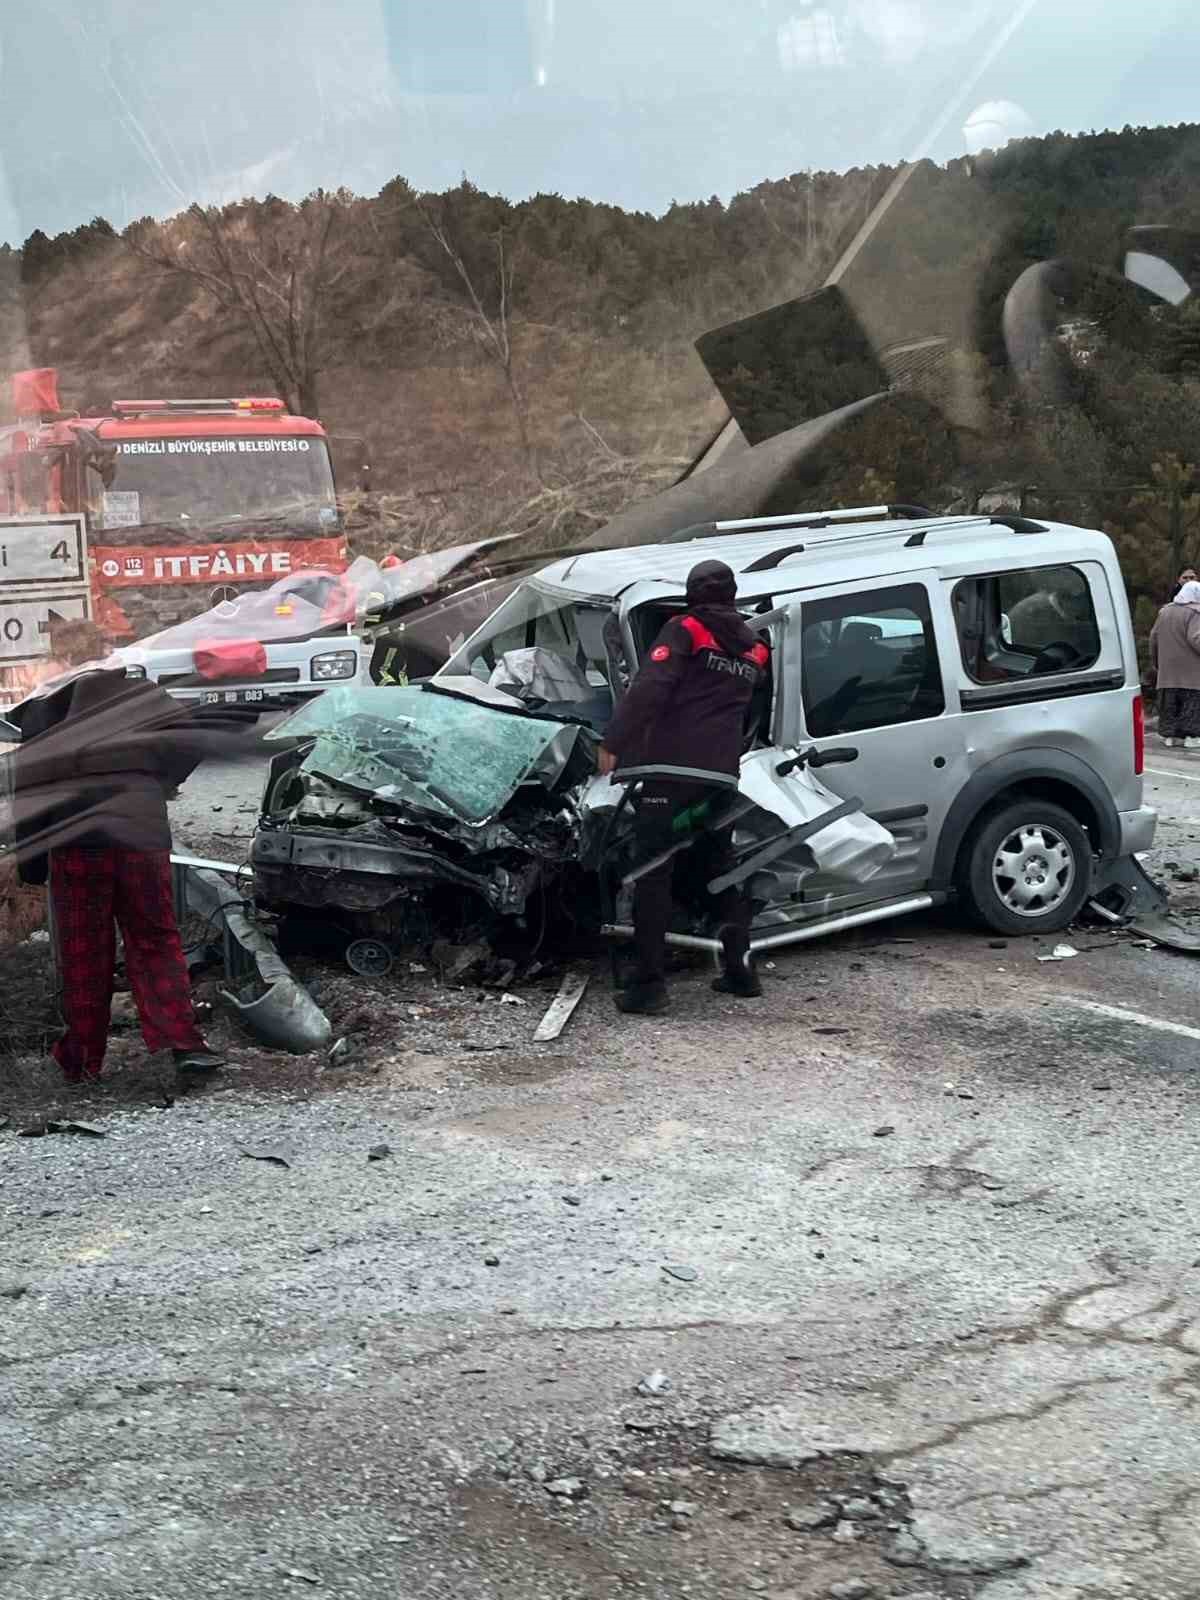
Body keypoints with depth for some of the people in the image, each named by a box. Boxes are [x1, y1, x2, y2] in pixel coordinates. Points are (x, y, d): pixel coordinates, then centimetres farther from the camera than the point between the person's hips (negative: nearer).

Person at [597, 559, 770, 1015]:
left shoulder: (685, 631, -2)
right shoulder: (754, 649, 17)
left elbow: (648, 688, -13)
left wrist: (613, 742, -13)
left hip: (670, 771, -5)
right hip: (721, 775, 5)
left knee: (654, 874, -5)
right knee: (721, 869, 20)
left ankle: (650, 983, -11)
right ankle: (740, 969, 24)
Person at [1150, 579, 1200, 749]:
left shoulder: (1164, 612, 11)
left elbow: (1153, 638, 15)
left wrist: (1155, 663, 23)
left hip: (1167, 671, 6)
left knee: (1169, 704, 11)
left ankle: (1169, 734, 11)